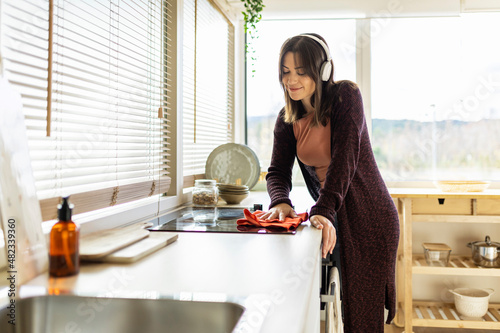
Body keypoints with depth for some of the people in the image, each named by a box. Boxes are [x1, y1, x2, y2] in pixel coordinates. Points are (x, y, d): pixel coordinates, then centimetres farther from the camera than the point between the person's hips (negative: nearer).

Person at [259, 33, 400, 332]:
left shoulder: (346, 95, -13)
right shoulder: (287, 119, 4)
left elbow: (344, 157, -24)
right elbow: (278, 170, -3)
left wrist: (324, 211, -36)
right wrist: (281, 202, -26)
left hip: (369, 219, -5)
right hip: (332, 217, 6)